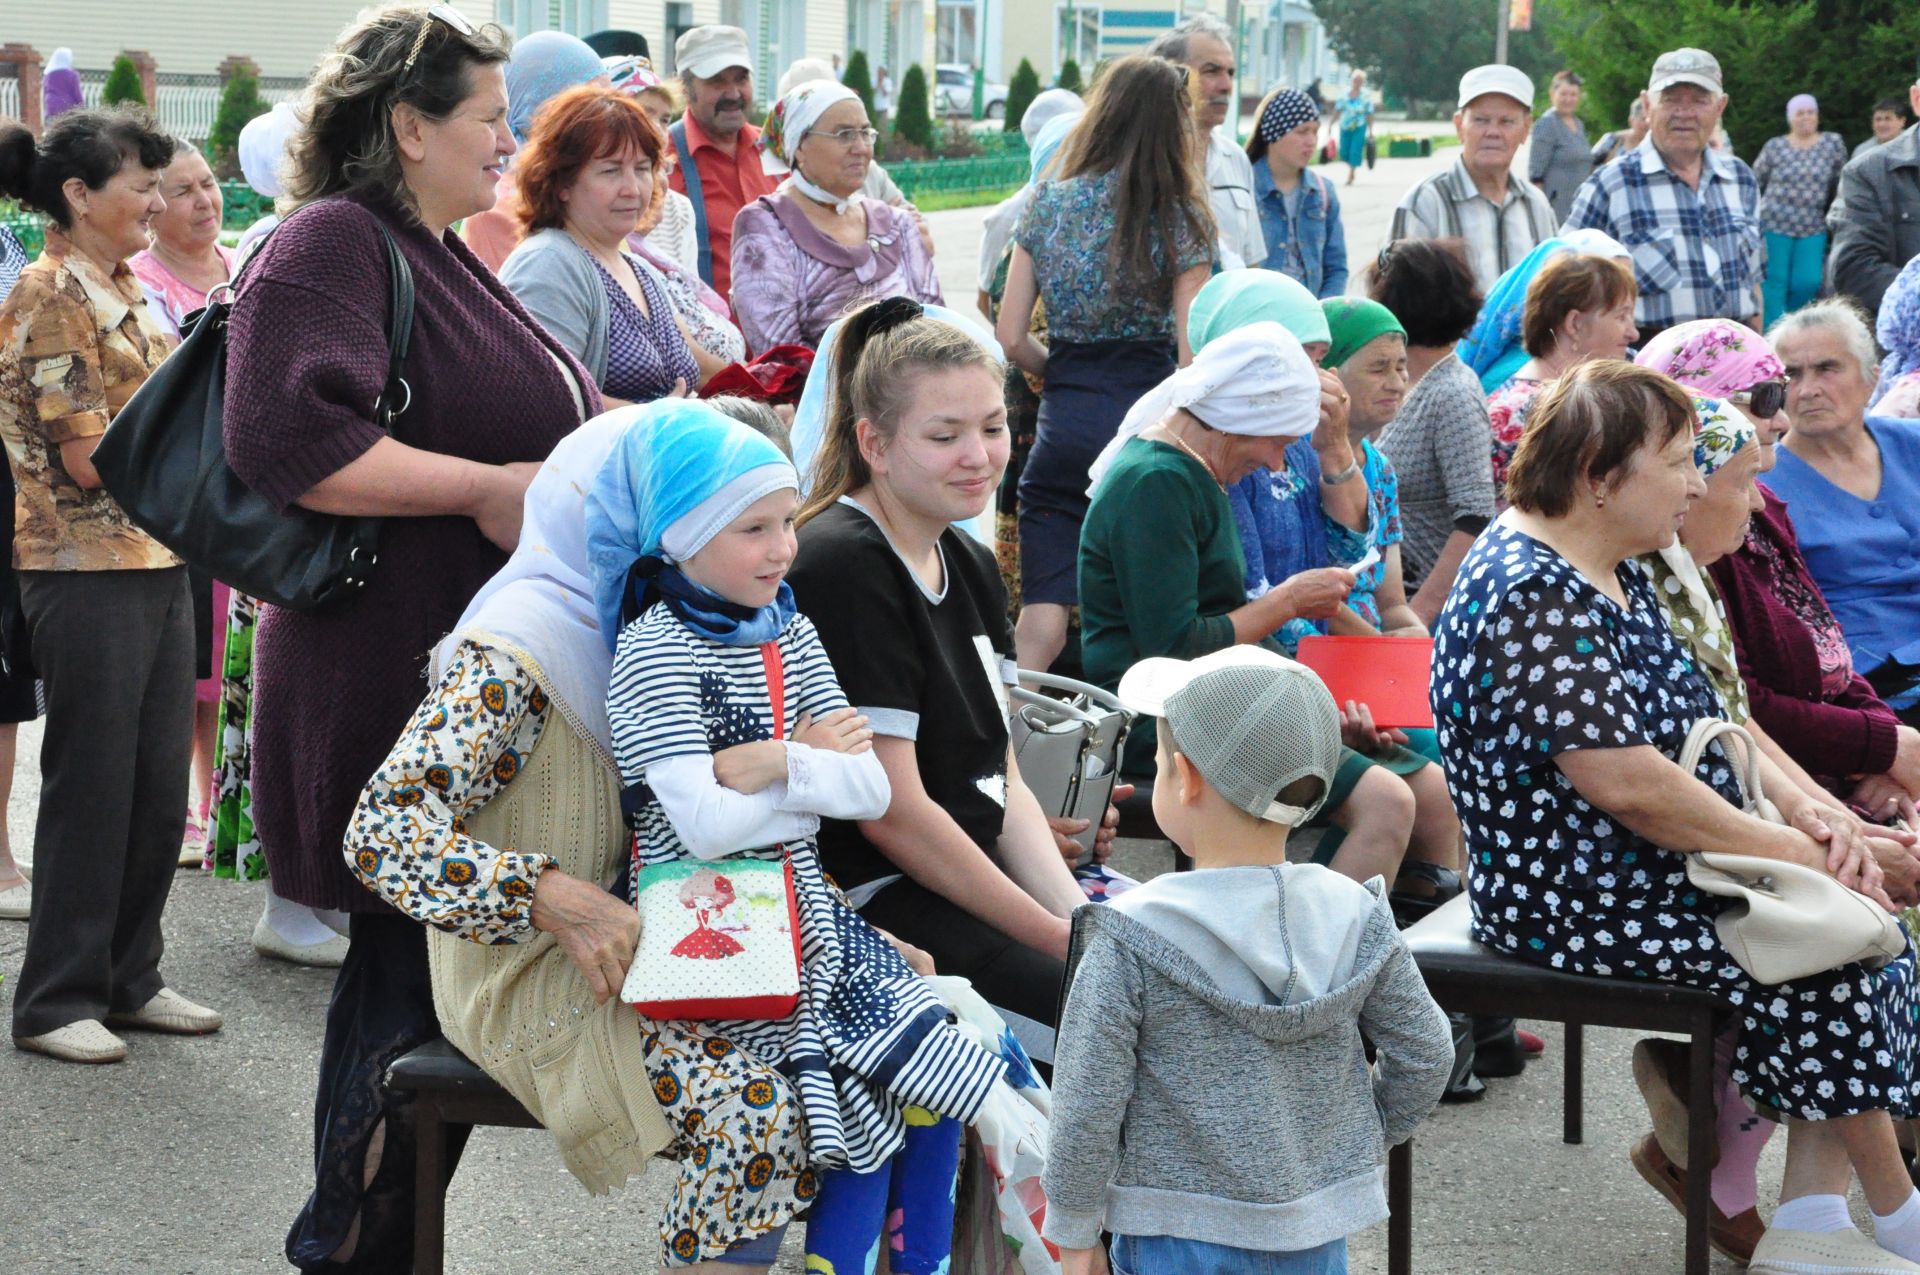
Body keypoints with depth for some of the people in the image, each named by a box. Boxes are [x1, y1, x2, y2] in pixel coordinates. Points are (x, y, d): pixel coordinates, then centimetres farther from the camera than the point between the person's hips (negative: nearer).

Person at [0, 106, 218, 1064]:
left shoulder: (123, 288, 14)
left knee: (159, 786, 11)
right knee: (91, 788, -1)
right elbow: (89, 457, -17)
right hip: (87, 568, -8)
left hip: (158, 563, 8)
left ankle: (130, 978, 23)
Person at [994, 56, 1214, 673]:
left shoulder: (1047, 204, 7)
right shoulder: (1180, 218, -2)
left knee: (1044, 605, 1)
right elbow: (1192, 358, -7)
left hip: (1062, 422, 2)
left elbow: (1010, 339, 5)